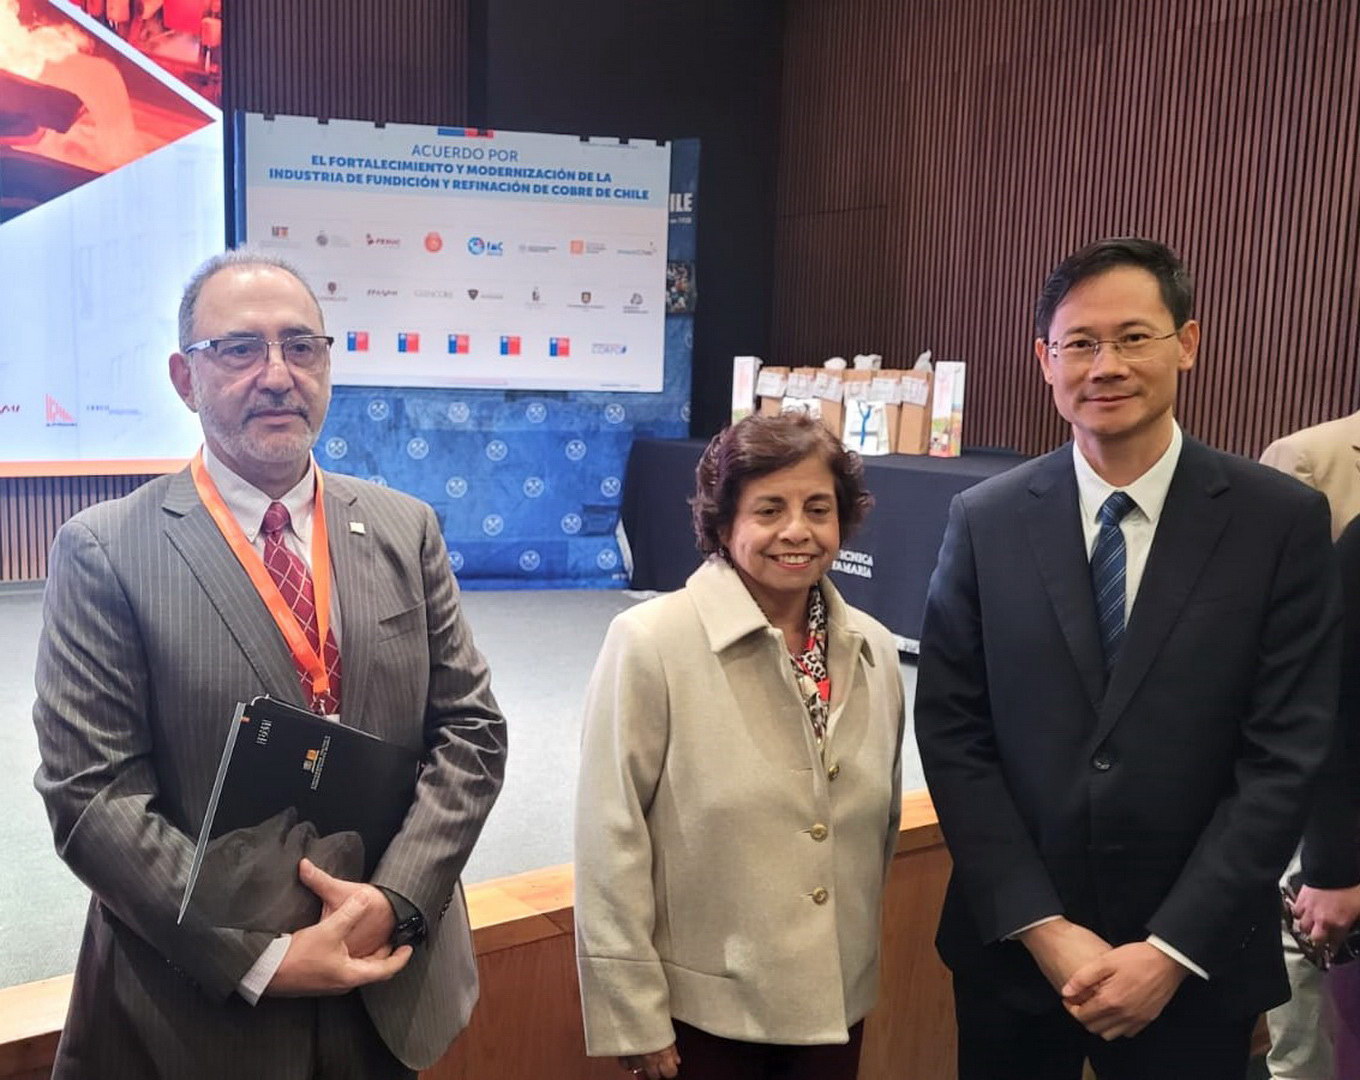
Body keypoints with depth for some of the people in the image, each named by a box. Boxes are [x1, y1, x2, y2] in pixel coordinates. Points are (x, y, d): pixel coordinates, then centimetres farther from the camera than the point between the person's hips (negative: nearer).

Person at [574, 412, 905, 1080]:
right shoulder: (651, 644, -16)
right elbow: (612, 844, -14)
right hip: (700, 1010, -4)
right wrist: (634, 1020, -11)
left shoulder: (872, 649, -1)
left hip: (837, 1005, 4)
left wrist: (857, 966, 16)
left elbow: (881, 821, 10)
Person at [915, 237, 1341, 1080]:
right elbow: (952, 735, -4)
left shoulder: (1283, 521, -6)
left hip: (1193, 962, -1)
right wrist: (1041, 927, -10)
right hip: (1012, 948, 1)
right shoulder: (985, 521, -3)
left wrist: (1173, 949, -12)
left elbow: (1284, 757, -8)